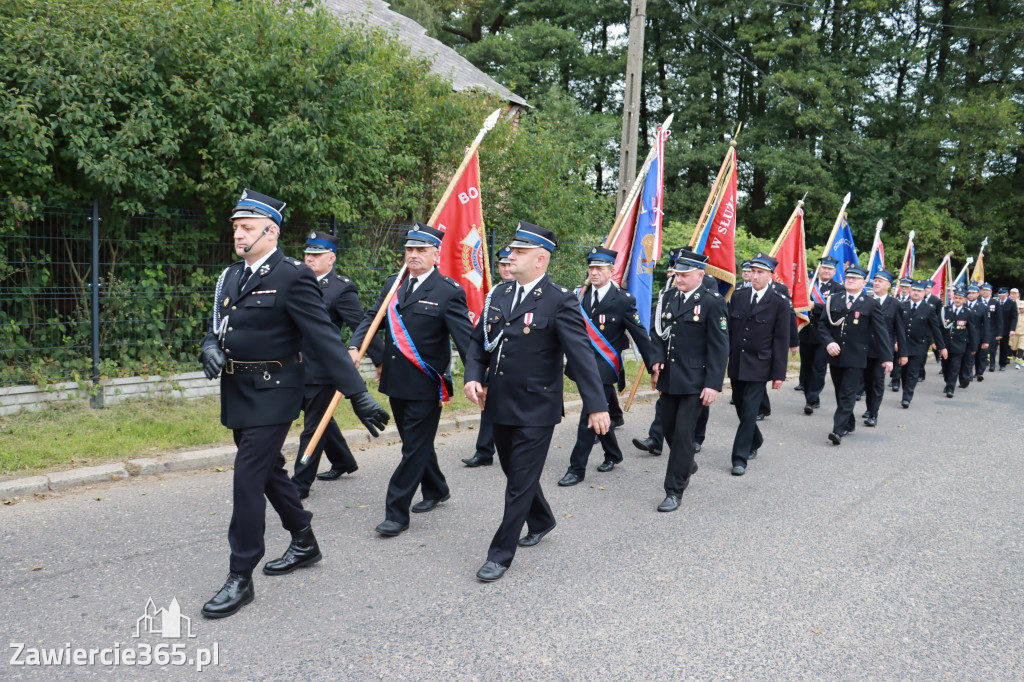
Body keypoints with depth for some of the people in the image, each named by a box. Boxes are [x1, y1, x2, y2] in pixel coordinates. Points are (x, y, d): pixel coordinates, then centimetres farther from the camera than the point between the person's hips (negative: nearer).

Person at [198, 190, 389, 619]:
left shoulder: (292, 277, -15)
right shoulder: (231, 276, 10)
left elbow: (325, 338, -18)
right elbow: (217, 327, 17)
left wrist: (358, 394, -19)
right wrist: (210, 348, -8)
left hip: (271, 394, -8)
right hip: (236, 392, 8)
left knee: (248, 478, -6)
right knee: (269, 471, 19)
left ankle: (240, 579, 8)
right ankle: (304, 543, 38)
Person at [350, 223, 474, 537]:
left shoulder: (448, 292, -11)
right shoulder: (392, 284, 9)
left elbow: (465, 337, -14)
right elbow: (372, 317, 9)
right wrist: (355, 347, -9)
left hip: (426, 385, -7)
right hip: (396, 381, 7)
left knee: (415, 447, 0)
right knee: (415, 442, 20)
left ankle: (396, 513, 7)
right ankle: (436, 490, 41)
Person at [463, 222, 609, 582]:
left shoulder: (560, 301, -14)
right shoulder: (499, 293, 5)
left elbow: (582, 354, -18)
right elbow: (479, 340, 12)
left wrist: (597, 405, -22)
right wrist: (473, 377, -5)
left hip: (535, 409, -7)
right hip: (499, 404, 7)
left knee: (521, 483, 2)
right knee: (515, 473, 22)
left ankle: (501, 554, 14)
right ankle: (541, 522, 47)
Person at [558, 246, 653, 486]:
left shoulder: (623, 300, -8)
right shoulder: (579, 295, 5)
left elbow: (640, 336, -4)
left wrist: (653, 367, -2)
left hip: (604, 368, -5)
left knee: (589, 417, -7)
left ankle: (577, 468, 2)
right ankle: (613, 455, 39)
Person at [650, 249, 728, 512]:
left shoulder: (713, 302, -9)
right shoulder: (671, 300, 10)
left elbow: (719, 347, -11)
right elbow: (660, 333, 17)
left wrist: (713, 384, -16)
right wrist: (657, 360, -2)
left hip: (695, 381, -7)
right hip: (670, 378, 7)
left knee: (683, 432, -5)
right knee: (669, 426, 16)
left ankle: (674, 491, 4)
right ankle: (687, 465, 43)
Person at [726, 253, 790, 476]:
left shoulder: (780, 302, -5)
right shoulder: (738, 297, 6)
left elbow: (781, 340, -5)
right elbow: (728, 331, 10)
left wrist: (779, 373, -8)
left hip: (758, 366, -4)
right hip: (736, 363, 5)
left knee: (749, 411, -7)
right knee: (741, 407, 15)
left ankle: (740, 458, 0)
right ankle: (755, 441, 40)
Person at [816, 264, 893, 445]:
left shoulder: (871, 304, 0)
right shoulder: (833, 300, 8)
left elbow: (881, 332, 0)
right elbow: (822, 324, 8)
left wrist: (887, 357, -3)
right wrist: (828, 342, -10)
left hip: (856, 358, -4)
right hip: (835, 355, 4)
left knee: (848, 395, -8)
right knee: (840, 394, 13)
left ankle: (838, 430, -10)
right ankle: (849, 425, 29)